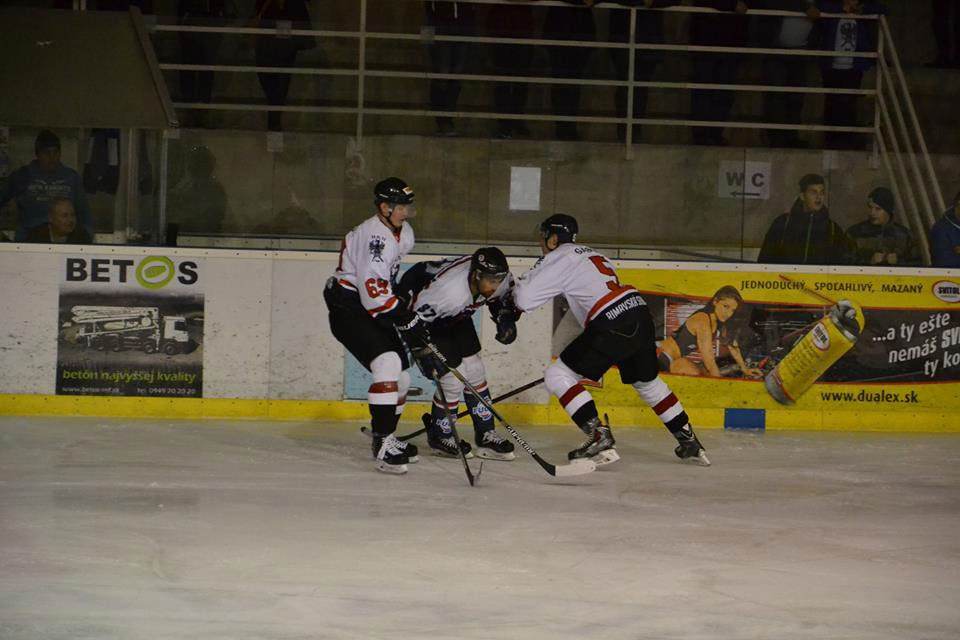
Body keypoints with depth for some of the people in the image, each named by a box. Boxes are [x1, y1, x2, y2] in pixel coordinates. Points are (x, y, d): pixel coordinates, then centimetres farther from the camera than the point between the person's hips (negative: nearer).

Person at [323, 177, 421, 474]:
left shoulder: (403, 233, 10)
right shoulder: (374, 235, -23)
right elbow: (374, 289, -29)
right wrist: (408, 320, -27)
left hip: (372, 310, 10)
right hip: (348, 308, -10)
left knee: (401, 377, 13)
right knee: (388, 363, -25)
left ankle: (385, 438, 31)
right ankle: (382, 443, -27)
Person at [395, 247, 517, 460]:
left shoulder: (501, 279, -20)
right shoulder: (448, 290, -43)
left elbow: (504, 294, 6)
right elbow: (416, 317, -32)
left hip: (456, 317, 7)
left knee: (474, 370, 4)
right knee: (453, 378, -11)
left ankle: (486, 435, 13)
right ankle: (440, 436, 10)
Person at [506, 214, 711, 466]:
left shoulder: (558, 258, 1)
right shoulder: (592, 254, 28)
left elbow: (524, 298, -5)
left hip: (613, 326, -9)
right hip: (640, 314, 9)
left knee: (558, 376, -2)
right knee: (647, 381, 29)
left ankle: (599, 437, -12)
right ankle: (689, 443, 34)